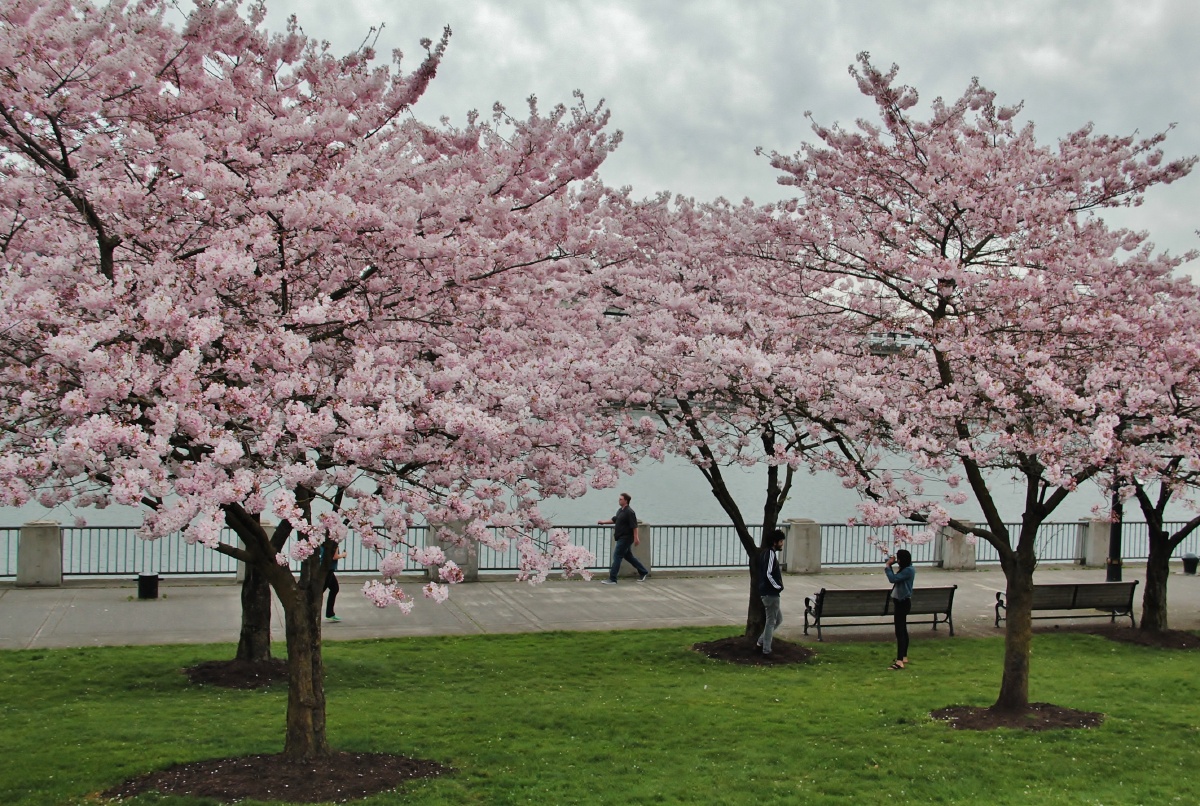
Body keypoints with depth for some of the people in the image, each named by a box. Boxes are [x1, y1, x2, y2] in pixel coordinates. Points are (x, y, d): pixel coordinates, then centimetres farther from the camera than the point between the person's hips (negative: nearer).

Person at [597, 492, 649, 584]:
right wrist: (604, 522, 20)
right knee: (628, 556, 17)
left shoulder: (629, 512, -18)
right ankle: (643, 572, 28)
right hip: (622, 538, 10)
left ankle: (612, 579, -5)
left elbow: (634, 526, -21)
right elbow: (614, 519, 25)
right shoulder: (620, 511, 12)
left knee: (617, 556, -8)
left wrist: (636, 538, -23)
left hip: (625, 538, -10)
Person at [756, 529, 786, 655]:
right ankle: (766, 648, 5)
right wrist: (778, 586, -13)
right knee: (771, 621, -1)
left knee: (778, 618, 19)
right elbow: (768, 574, -24)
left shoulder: (766, 552, 13)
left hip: (766, 592, 10)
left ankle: (762, 640, 22)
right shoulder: (771, 554, -17)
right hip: (771, 593, -10)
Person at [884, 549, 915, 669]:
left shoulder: (908, 570, -20)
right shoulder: (905, 569, 11)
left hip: (903, 603, -11)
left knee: (899, 631, -12)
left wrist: (888, 566, -14)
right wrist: (890, 565, 11)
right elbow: (895, 578, 19)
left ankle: (900, 661, -14)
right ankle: (904, 657, 28)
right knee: (902, 630, 18)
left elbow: (893, 579, -26)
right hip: (901, 602, 11)